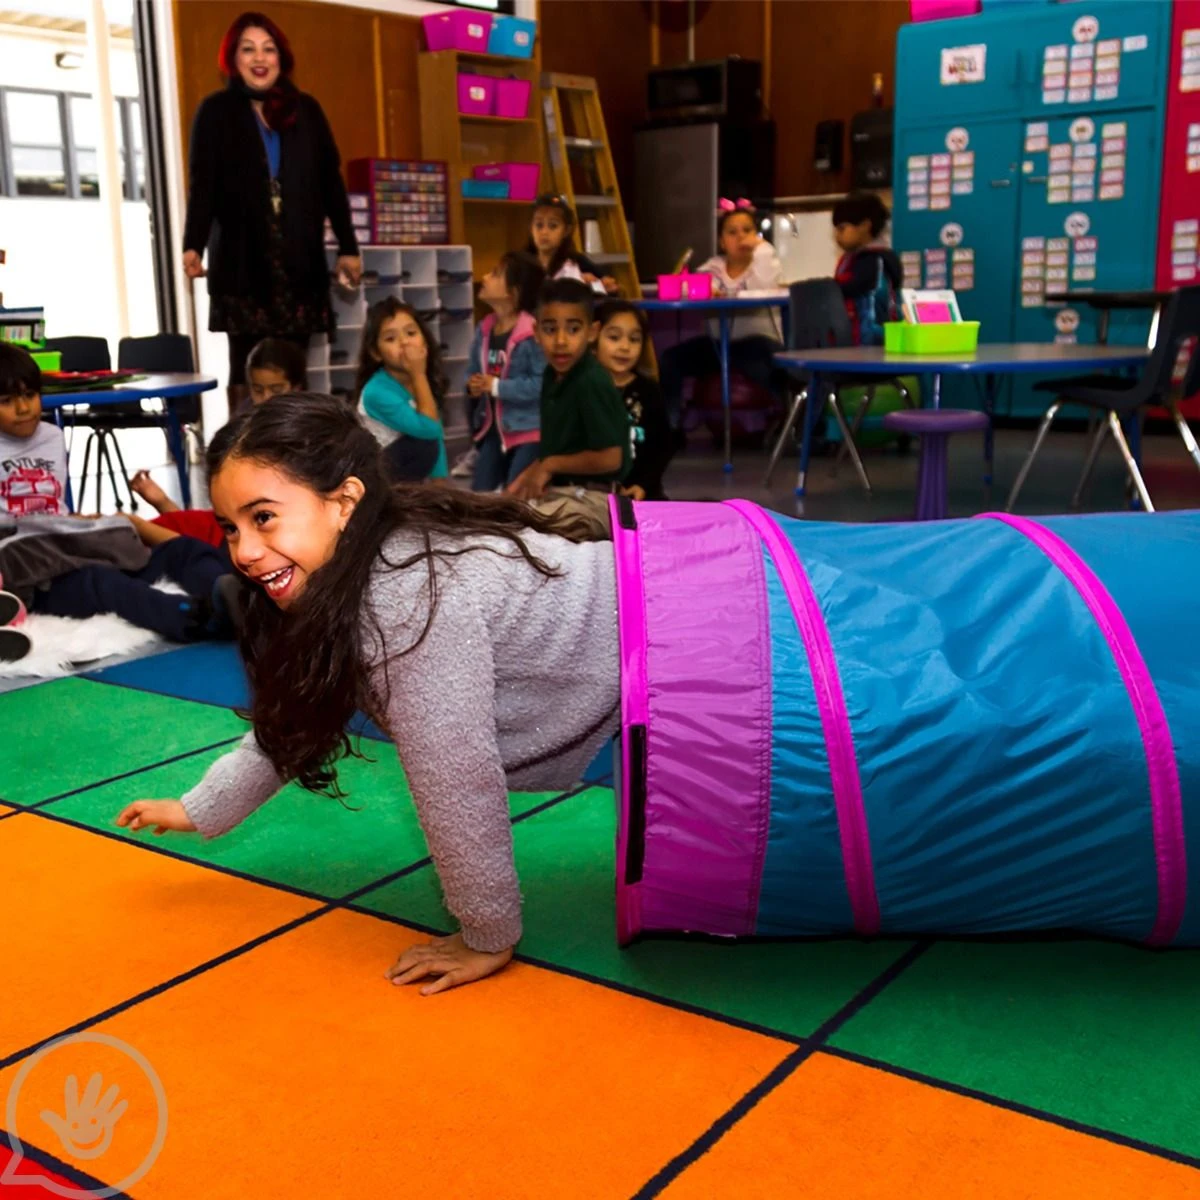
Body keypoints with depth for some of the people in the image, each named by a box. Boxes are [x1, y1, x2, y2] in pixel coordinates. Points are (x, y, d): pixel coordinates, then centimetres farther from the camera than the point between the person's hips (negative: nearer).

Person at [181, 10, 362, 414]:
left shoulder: (305, 110, 12)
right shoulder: (216, 111, 5)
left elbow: (330, 182, 13)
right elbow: (202, 184, -3)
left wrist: (348, 247, 8)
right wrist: (193, 245, -17)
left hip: (299, 260, 2)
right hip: (242, 261, -2)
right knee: (247, 366, -2)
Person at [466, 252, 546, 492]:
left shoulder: (534, 333, -21)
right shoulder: (484, 329, 2)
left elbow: (542, 383, -27)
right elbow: (472, 372, 13)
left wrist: (496, 386, -23)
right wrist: (473, 385, -12)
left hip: (529, 430, -7)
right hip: (493, 428, 8)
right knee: (480, 493, 12)